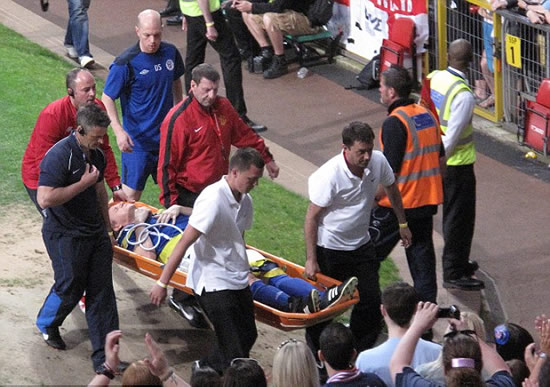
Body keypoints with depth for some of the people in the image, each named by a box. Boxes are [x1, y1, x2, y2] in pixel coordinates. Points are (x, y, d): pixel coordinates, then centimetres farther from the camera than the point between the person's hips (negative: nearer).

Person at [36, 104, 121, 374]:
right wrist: (84, 183, -25)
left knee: (101, 293, 4)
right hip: (65, 237, -7)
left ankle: (104, 357, 7)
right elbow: (45, 199, -30)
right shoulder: (59, 156, -22)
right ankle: (46, 324, 39)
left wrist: (106, 226, 24)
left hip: (95, 233, 7)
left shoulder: (96, 155, 6)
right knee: (70, 288, 5)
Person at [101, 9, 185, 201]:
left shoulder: (170, 52, -1)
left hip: (167, 135, 5)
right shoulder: (125, 63, -18)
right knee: (130, 195, -3)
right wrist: (118, 131, -25)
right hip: (138, 141, -5)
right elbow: (107, 98, -13)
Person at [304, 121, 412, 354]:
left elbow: (392, 190, 11)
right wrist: (311, 260, -18)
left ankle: (361, 353, 21)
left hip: (361, 245, 5)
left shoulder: (378, 162, -12)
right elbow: (312, 217, -19)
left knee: (371, 301, 5)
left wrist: (402, 224, 19)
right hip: (329, 247, -5)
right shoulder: (329, 176, -27)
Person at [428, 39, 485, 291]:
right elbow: (452, 135, -24)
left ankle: (459, 263, 36)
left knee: (452, 214, 22)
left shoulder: (433, 79, -1)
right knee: (459, 218, 3)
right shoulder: (463, 95, -25)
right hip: (457, 164, -8)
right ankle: (453, 274, 9)